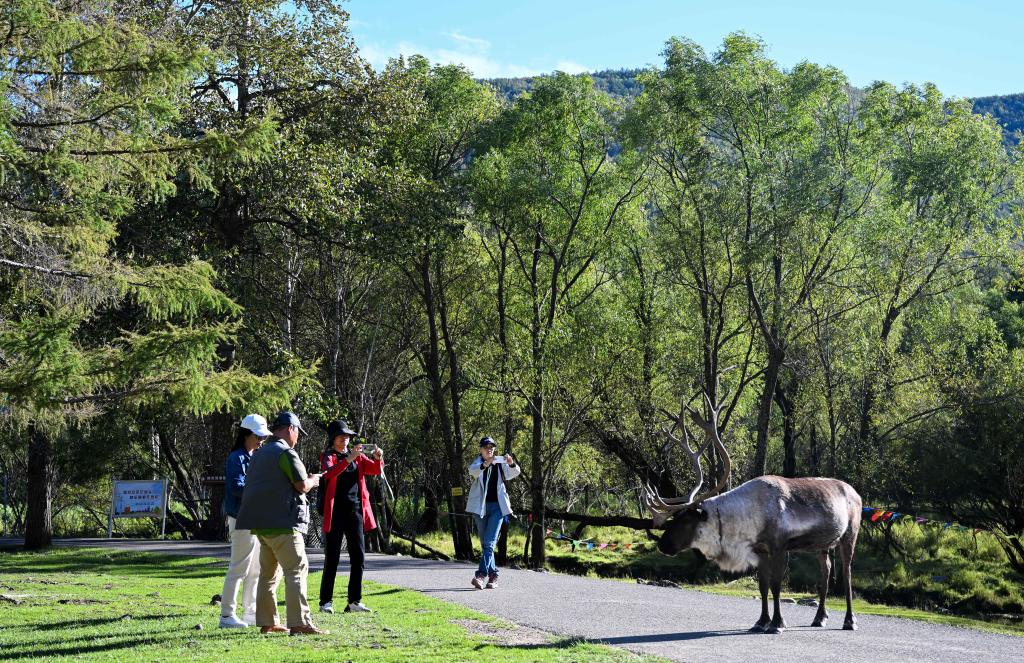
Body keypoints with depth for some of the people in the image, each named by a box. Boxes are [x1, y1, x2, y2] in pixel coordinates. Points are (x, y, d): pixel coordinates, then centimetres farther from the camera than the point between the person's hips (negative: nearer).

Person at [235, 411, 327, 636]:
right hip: (281, 523, -9)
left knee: (269, 573, 14)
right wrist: (313, 480, 7)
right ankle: (299, 623, -15)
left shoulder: (259, 454, 19)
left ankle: (267, 622, 14)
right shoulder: (286, 453, -9)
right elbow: (302, 486, -15)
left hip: (260, 522, 9)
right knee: (297, 570, -9)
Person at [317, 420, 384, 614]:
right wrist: (348, 459, -34)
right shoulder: (328, 456, 0)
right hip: (335, 512, -5)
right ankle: (326, 602, 3)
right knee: (332, 559, -2)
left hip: (356, 511, 5)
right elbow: (329, 473, -22)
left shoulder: (358, 456, 13)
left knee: (358, 557, 3)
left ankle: (354, 601, 8)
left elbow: (375, 470, 0)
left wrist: (378, 459, -22)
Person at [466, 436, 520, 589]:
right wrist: (485, 464, -40)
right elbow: (473, 471, -19)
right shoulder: (477, 464, 4)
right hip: (481, 506, 1)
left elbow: (515, 473, -7)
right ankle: (493, 576, 16)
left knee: (489, 542, -13)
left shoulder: (500, 464, 7)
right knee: (485, 543, 7)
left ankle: (481, 575, -22)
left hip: (497, 506, -1)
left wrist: (511, 464, -30)